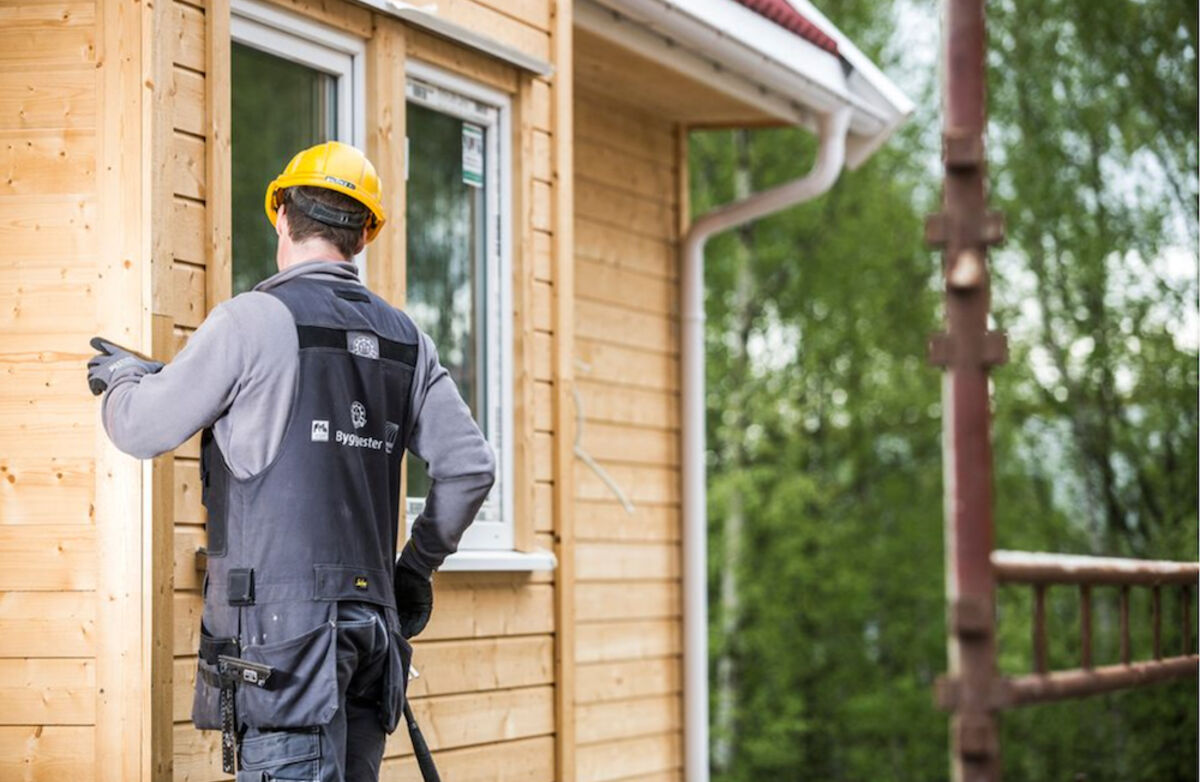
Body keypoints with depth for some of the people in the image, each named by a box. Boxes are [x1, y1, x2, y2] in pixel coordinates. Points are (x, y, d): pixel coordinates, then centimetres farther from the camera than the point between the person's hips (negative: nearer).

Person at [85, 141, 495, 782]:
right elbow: (470, 466, 11)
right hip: (372, 619, 6)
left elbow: (141, 431, -2)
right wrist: (418, 564, 25)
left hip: (283, 618, -6)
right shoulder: (405, 339, 12)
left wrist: (123, 377, 21)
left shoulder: (253, 320, -6)